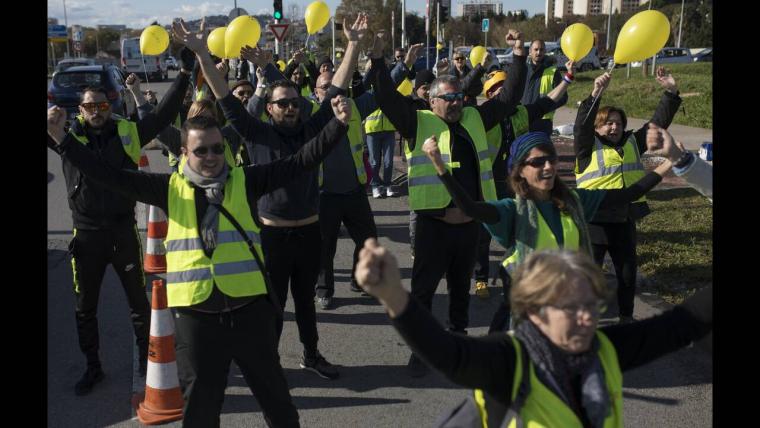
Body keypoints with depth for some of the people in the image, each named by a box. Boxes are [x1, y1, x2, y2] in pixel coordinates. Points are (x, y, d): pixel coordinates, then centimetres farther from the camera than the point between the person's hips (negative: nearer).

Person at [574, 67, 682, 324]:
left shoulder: (632, 142, 9)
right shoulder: (588, 147, -6)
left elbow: (658, 124, 6)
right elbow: (581, 124, -24)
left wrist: (670, 92, -6)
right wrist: (596, 94, -36)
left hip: (625, 221, 5)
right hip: (595, 220, -5)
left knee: (628, 272, 14)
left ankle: (626, 316, 31)